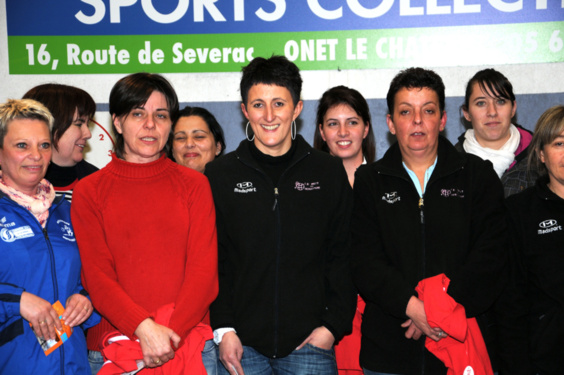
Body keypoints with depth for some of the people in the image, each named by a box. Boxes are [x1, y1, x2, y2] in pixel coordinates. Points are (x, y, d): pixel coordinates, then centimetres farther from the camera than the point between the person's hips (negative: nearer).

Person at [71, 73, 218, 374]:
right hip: (111, 347, 0)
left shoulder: (194, 185, 5)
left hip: (189, 343, 1)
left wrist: (171, 332, -16)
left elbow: (204, 269, -3)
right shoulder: (88, 191, 3)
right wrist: (144, 328, -19)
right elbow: (96, 275, -5)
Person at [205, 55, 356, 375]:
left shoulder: (330, 173, 5)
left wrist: (333, 325, -2)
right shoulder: (219, 175, 5)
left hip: (310, 342, 0)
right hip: (242, 343, 0)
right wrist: (223, 329, -4)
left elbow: (343, 256, 5)